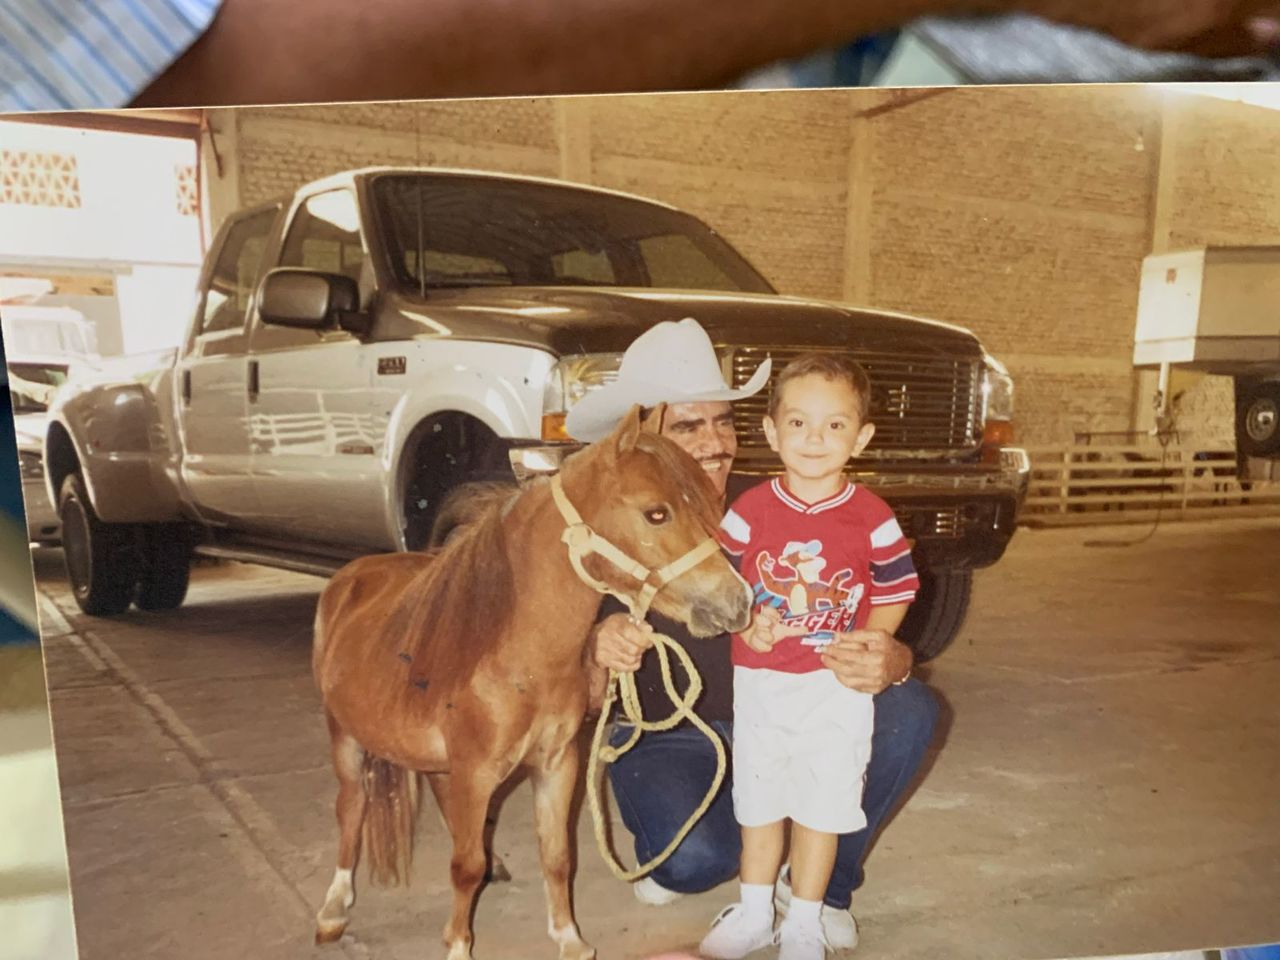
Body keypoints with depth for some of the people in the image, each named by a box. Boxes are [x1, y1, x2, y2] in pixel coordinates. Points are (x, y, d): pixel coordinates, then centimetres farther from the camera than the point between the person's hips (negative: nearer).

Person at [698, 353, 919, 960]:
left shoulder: (873, 519, -9)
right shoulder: (748, 511, -6)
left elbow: (895, 592, -1)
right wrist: (747, 626, -16)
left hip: (836, 686, -1)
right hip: (759, 681, 2)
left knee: (822, 804, 9)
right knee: (757, 798, 16)